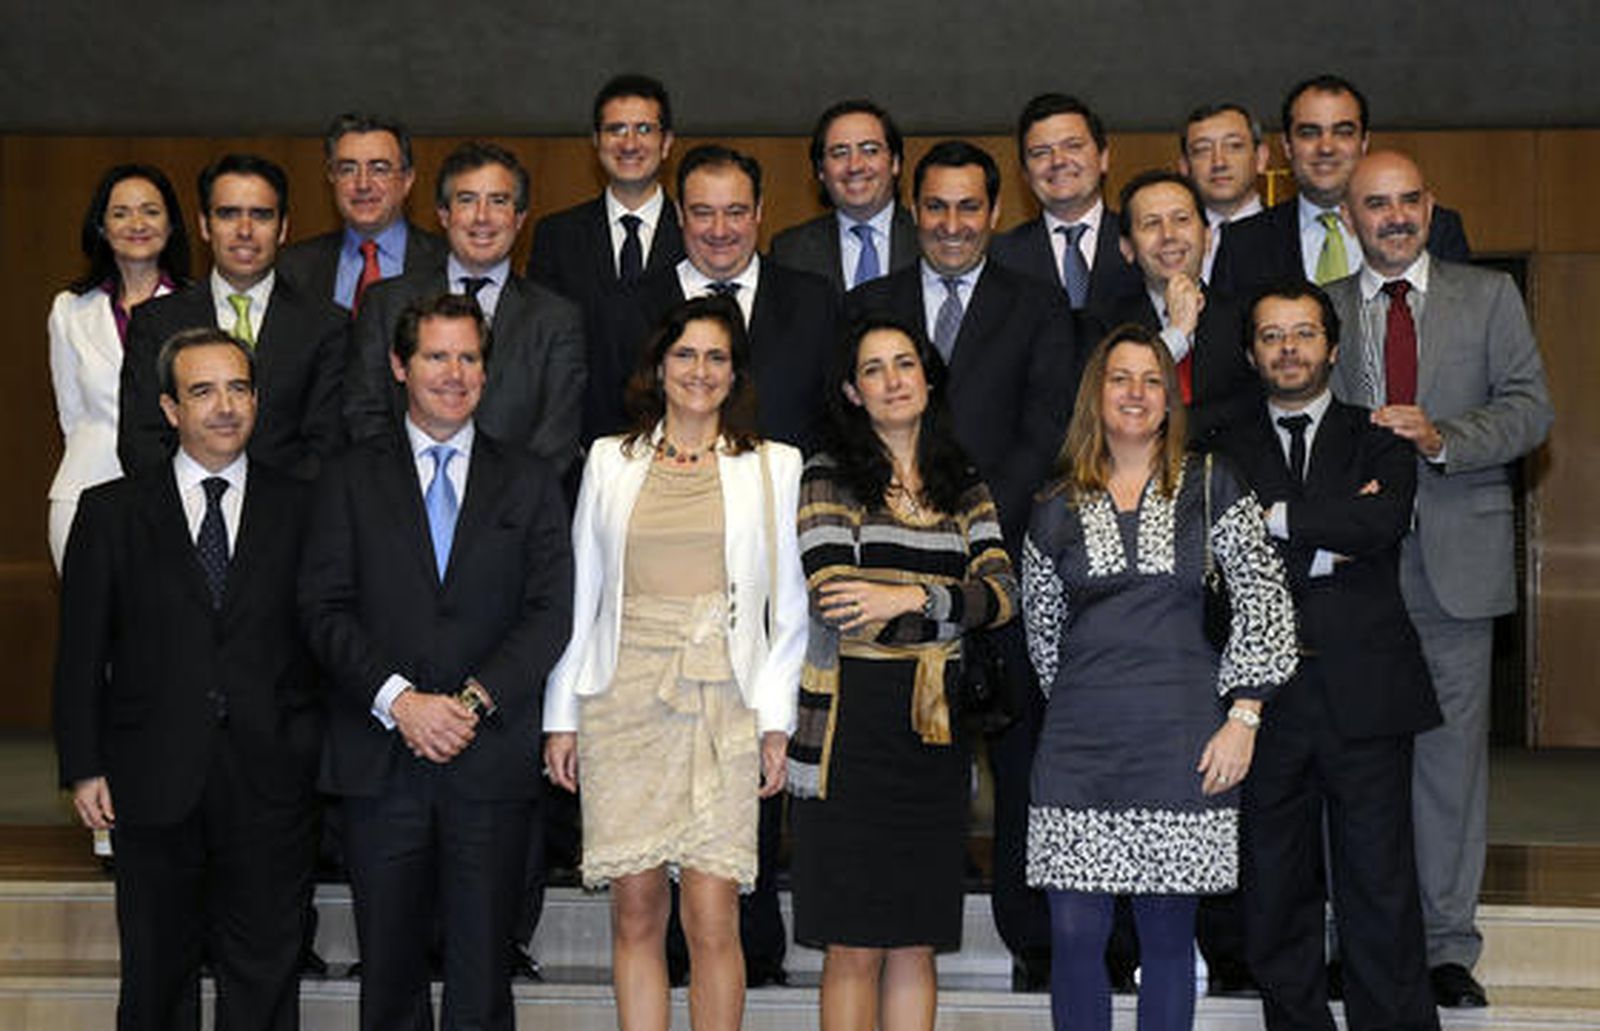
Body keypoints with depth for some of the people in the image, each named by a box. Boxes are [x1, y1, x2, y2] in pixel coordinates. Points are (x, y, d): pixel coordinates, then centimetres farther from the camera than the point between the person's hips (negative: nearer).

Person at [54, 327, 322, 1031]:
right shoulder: (112, 512, 5)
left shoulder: (298, 509, 6)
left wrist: (313, 752, -3)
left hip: (270, 785, 0)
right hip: (154, 787, 0)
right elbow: (80, 651, 4)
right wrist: (84, 768, -2)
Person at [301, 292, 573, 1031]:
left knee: (482, 965, 1)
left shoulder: (529, 483, 10)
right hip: (380, 764, 0)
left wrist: (473, 700, -11)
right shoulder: (352, 479, 9)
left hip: (492, 763, 0)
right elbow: (324, 608, 0)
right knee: (389, 967, 6)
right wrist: (398, 700, -13)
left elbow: (551, 612, 2)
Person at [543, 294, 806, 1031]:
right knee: (636, 913, 2)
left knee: (713, 922, -6)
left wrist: (775, 721, -1)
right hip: (624, 705, 1)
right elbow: (579, 596, 12)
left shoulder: (773, 466, 9)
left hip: (723, 709, -1)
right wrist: (562, 716, 7)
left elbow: (788, 606, 7)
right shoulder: (610, 461, 12)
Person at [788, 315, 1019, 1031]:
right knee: (854, 948, -2)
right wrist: (948, 610, -7)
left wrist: (908, 599, -15)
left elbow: (1002, 594, -1)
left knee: (915, 945, 7)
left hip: (935, 728, 4)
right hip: (850, 724, -4)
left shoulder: (965, 490, 15)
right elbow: (836, 603, -10)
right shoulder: (828, 479, 3)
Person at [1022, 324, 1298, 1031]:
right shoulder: (1057, 511, 10)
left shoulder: (1210, 488, 5)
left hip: (1179, 738, -1)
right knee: (1075, 935, -2)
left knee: (1168, 934, 4)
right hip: (1079, 742, 1)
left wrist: (1243, 717, -4)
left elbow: (1264, 601, 2)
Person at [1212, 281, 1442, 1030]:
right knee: (1275, 890, 7)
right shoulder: (1225, 452, 11)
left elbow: (1385, 519, -11)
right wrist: (1326, 546, -11)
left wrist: (1277, 518, -8)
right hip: (1267, 697, 1)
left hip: (1364, 694, -1)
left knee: (1380, 886, 0)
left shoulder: (1377, 440, 10)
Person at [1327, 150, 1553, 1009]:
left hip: (1457, 555, 0)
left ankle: (1447, 943, 10)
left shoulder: (1489, 297, 9)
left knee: (1451, 750, 2)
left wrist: (1439, 437, -14)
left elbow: (1530, 408, 1)